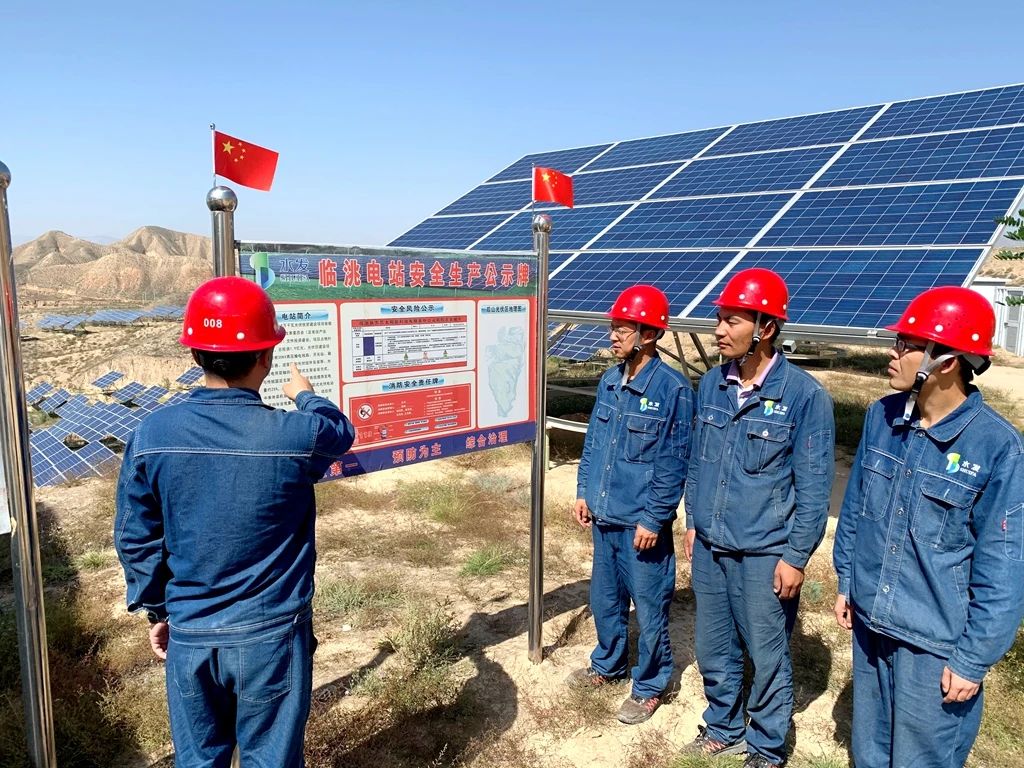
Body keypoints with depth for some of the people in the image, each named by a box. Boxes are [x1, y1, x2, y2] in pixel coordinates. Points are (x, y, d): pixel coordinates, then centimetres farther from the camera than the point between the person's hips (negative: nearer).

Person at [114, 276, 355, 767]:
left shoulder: (151, 434, -11)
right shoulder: (295, 435, -19)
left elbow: (135, 538, -1)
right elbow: (342, 433, 6)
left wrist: (155, 610, 15)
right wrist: (305, 395, 26)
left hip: (189, 635, 3)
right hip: (271, 634, -2)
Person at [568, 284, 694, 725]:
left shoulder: (673, 389, -16)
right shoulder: (609, 381, 4)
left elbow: (673, 462, -15)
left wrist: (653, 520, -14)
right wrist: (583, 491, 11)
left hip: (642, 523, -6)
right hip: (604, 517, 7)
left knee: (649, 609, 10)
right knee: (604, 598, 21)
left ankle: (649, 687, 30)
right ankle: (608, 665, 43)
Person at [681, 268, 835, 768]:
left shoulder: (804, 395, -15)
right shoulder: (711, 384, 0)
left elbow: (813, 487, -11)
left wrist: (796, 557, -10)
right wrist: (692, 521, 13)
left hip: (764, 555, -5)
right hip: (709, 547, 5)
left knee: (768, 659, 13)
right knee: (713, 650, 19)